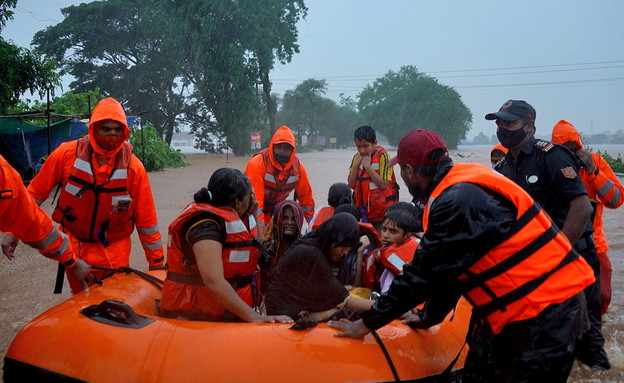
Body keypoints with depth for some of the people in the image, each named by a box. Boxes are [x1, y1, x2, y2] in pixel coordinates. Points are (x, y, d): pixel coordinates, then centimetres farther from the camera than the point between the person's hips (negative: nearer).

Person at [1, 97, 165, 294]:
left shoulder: (133, 167, -13)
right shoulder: (67, 154, -11)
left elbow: (146, 220, -7)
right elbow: (35, 193, 1)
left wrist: (157, 262, -3)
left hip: (115, 251, -1)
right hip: (76, 246, 1)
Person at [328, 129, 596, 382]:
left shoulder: (459, 201, -24)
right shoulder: (461, 186, 6)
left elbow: (421, 274, -19)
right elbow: (447, 271, 15)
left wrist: (368, 323, -9)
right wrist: (428, 317, 23)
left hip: (544, 311, -9)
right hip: (512, 308, 9)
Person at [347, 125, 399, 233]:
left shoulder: (382, 156, -12)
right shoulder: (357, 158, 5)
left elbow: (383, 185, -20)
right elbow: (351, 185, 0)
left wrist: (367, 166, -21)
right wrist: (355, 165, -10)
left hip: (382, 211, -5)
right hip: (364, 210, 5)